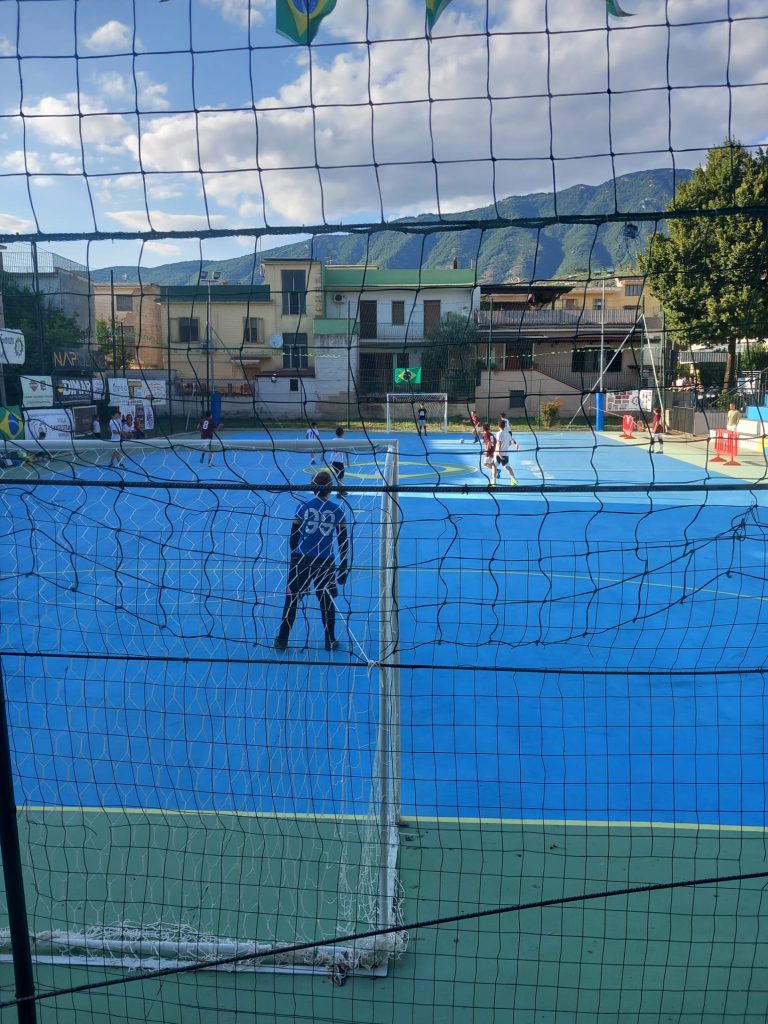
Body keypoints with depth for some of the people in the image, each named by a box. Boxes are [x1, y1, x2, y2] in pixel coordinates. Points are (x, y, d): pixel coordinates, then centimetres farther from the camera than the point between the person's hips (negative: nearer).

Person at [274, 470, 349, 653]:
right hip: (325, 562, 0)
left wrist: (294, 559, 13)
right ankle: (330, 642, 22)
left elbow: (294, 536, 1)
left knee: (292, 600, 11)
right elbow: (343, 541, 1)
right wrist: (343, 568, 8)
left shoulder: (303, 506, -2)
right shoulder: (337, 510, -1)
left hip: (301, 560, 0)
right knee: (326, 602, 15)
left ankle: (282, 640, 17)